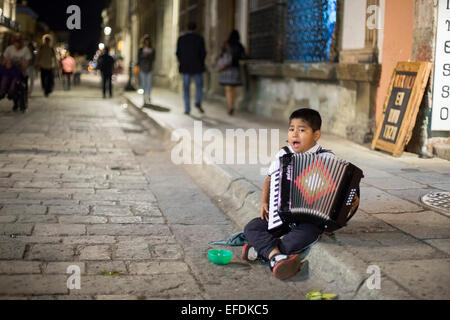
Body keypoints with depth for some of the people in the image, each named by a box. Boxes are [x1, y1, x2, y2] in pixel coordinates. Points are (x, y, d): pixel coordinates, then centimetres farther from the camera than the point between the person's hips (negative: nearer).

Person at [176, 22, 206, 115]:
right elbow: (203, 53, -4)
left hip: (185, 67, 1)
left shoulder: (181, 39, 1)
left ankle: (187, 109, 2)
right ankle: (198, 102, -11)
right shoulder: (200, 38, -4)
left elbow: (178, 53, 2)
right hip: (197, 67, -1)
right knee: (199, 85, 12)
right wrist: (201, 64, 10)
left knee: (186, 88, 6)